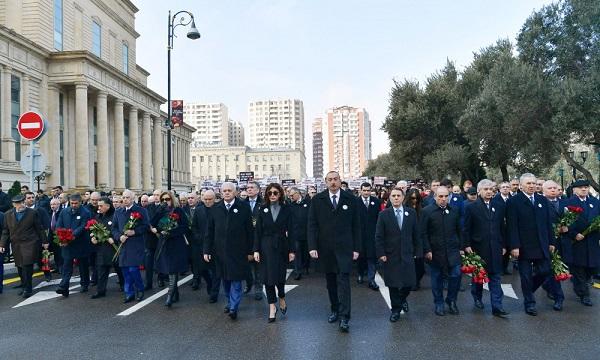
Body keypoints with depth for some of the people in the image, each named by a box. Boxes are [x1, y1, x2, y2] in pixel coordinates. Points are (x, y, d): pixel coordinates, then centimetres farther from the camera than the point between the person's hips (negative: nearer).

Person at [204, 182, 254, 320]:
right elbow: (210, 231, 8)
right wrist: (207, 250, 4)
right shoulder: (215, 209, 7)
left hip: (238, 251, -3)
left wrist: (250, 251, -4)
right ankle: (230, 302, 27)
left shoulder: (244, 207, -3)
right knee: (225, 279, 11)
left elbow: (250, 230, -2)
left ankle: (234, 307, 4)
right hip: (220, 251, 3)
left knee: (236, 279, -2)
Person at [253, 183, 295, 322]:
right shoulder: (262, 209, 3)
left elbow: (290, 231, 0)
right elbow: (257, 231, 2)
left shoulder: (286, 209, 0)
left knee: (280, 275, 4)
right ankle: (272, 306, 12)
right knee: (268, 276, 1)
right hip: (266, 247, 1)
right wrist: (256, 250, -4)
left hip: (281, 246, -1)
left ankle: (282, 298, 33)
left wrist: (291, 250, -3)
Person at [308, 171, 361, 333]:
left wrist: (356, 248, 0)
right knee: (330, 281, 11)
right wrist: (312, 246, -8)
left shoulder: (350, 199, 2)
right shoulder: (317, 200, 2)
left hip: (344, 247, -1)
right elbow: (312, 225, 0)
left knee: (343, 280, -7)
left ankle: (344, 317, -4)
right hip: (325, 248, 2)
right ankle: (334, 310, 26)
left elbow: (356, 225, 3)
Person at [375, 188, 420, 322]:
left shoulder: (411, 213, 3)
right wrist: (381, 253, -9)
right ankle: (396, 309, 23)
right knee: (393, 284, 5)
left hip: (407, 254, 1)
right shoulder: (384, 214, -2)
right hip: (391, 255, -1)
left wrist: (417, 251, 3)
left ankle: (402, 298, 34)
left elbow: (416, 234, 5)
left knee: (409, 282, 2)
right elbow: (378, 236, -3)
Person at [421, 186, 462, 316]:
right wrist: (427, 250, -11)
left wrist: (461, 247, 8)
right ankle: (439, 304, 23)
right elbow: (423, 233, -7)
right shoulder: (427, 211, -6)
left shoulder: (454, 211, 5)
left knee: (456, 275, -3)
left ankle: (451, 300, 20)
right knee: (437, 278, 8)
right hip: (435, 251, -2)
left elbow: (459, 231, 12)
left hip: (452, 251, 3)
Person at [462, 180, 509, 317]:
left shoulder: (499, 205, 5)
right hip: (478, 247, -2)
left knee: (496, 277, 0)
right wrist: (467, 245, -8)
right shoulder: (471, 207, -3)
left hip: (495, 248, 2)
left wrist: (504, 245, 7)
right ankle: (477, 297, 34)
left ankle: (497, 307, 2)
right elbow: (466, 228, -3)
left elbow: (502, 227, 9)